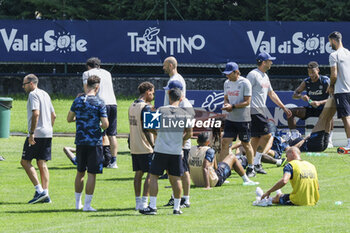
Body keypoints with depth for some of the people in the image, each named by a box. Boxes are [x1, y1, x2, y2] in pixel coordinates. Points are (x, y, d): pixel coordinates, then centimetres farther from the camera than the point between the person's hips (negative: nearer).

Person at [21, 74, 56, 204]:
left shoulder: (33, 94, -9)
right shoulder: (45, 94, 18)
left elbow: (36, 114, -21)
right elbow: (53, 115, 21)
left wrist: (32, 133, -21)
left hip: (37, 134, -8)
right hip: (47, 134, 8)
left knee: (25, 161, -2)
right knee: (42, 164, 8)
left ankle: (39, 190, -13)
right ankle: (45, 195, 3)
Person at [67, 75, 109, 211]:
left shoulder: (77, 101, 2)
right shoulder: (99, 103, -10)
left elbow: (69, 119, 9)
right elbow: (105, 124, -13)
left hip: (80, 142, 4)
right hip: (94, 142, -4)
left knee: (80, 172, 16)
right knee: (92, 173, 0)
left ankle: (78, 203, 23)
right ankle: (87, 204, -2)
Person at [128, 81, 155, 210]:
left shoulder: (132, 106, 13)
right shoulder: (146, 107, -14)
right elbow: (146, 129, -17)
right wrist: (153, 145, -15)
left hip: (134, 147, 8)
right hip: (145, 147, -8)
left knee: (138, 173, 11)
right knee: (150, 174, -3)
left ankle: (138, 202, 11)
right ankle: (144, 202, -8)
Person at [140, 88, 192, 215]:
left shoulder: (161, 110, -5)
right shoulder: (184, 114, 1)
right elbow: (189, 133, 6)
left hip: (161, 149, -2)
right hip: (177, 151, 2)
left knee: (154, 176, 5)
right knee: (176, 178, 9)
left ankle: (152, 206, -1)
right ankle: (177, 207, 11)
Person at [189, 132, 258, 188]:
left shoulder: (192, 150, -5)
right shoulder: (209, 151, -23)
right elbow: (205, 168, -34)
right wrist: (207, 186, -35)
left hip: (196, 183, 6)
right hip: (213, 182, -6)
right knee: (232, 157, 13)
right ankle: (246, 180, 27)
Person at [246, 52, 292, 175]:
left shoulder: (265, 76, 20)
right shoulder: (253, 75, -10)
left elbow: (271, 94, 28)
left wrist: (284, 108, 27)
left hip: (261, 111, 10)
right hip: (255, 111, -10)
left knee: (256, 137, 8)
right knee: (266, 135, -13)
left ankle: (251, 164, 9)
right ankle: (256, 163, -9)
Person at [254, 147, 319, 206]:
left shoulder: (290, 165, -7)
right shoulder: (311, 165, 10)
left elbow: (284, 181, -24)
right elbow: (317, 187, 13)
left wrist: (268, 192, -17)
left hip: (297, 202, -5)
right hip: (313, 201, 5)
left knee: (279, 196, 26)